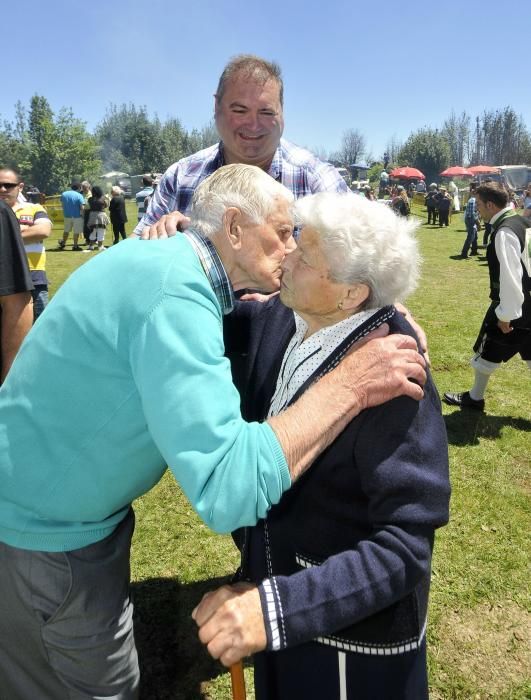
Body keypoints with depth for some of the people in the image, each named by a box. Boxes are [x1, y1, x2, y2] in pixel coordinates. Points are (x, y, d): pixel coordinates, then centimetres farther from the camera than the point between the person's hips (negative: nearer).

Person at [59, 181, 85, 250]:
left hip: (67, 216, 5)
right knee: (76, 232, 6)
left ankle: (63, 244, 28)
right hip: (77, 216, -5)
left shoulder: (64, 194, 2)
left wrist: (65, 212, 16)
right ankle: (75, 246, 10)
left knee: (66, 231, 20)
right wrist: (82, 215, -4)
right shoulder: (79, 196, -13)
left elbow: (62, 204, 7)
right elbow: (81, 208, -17)